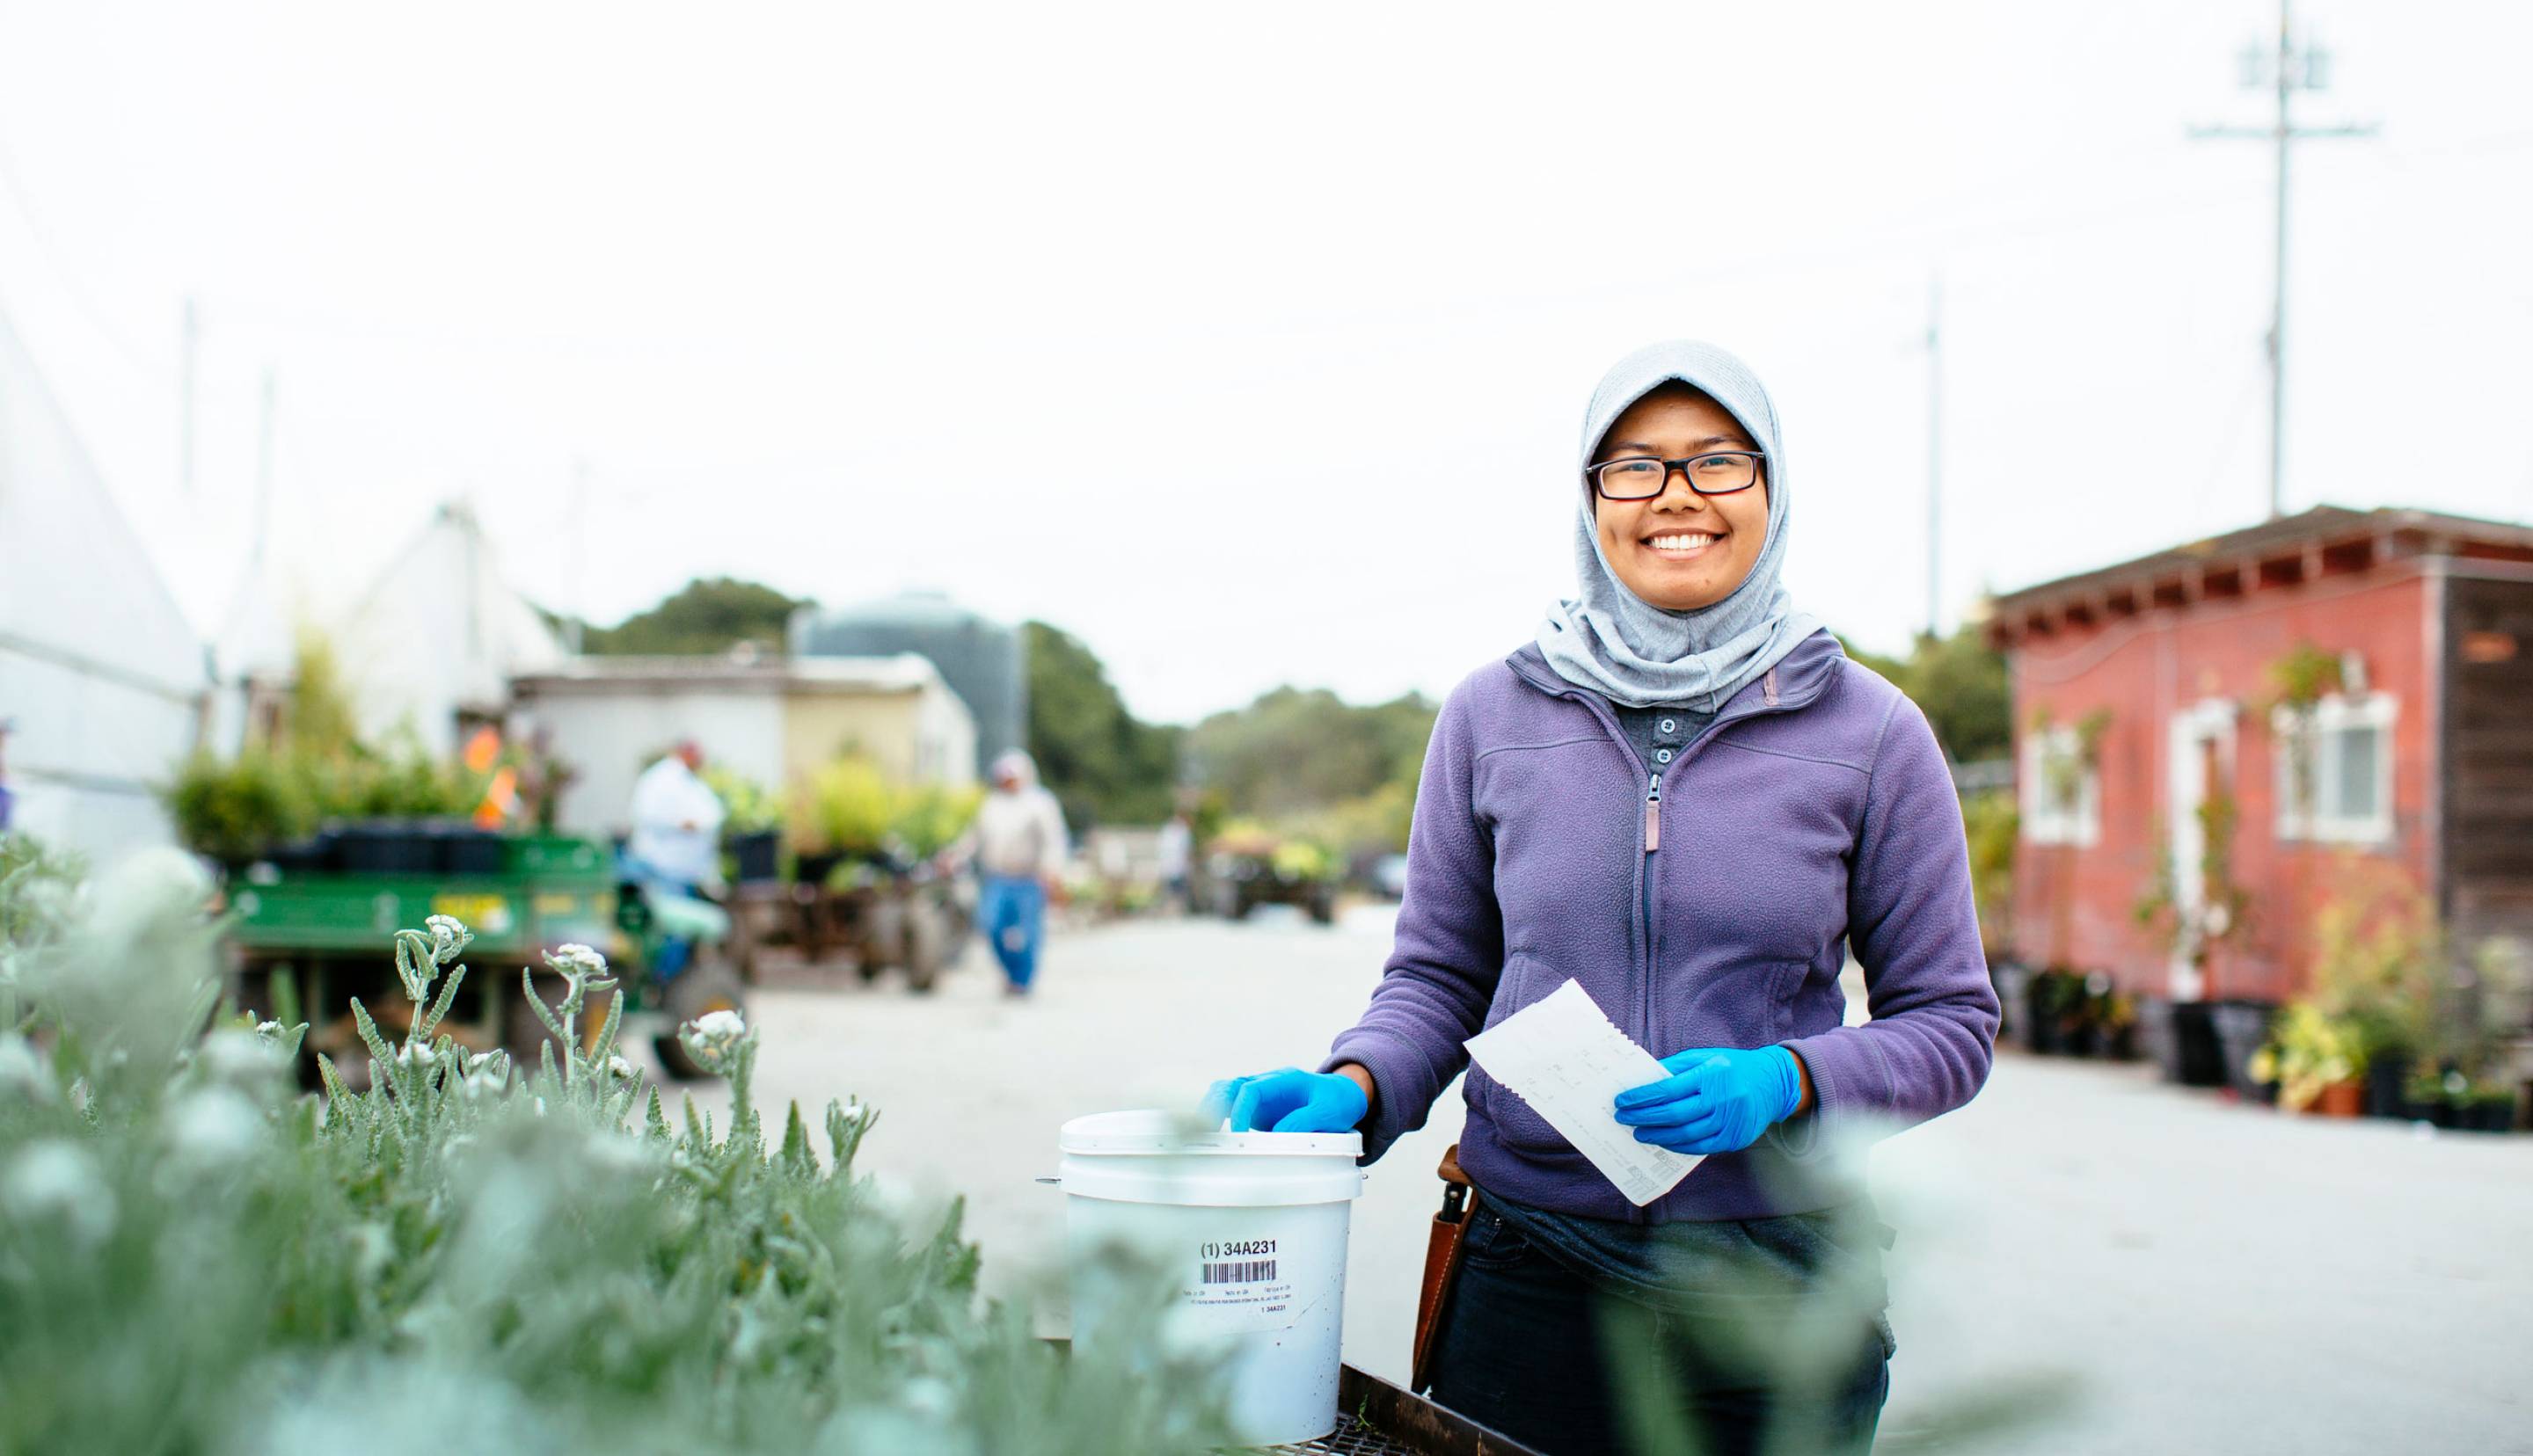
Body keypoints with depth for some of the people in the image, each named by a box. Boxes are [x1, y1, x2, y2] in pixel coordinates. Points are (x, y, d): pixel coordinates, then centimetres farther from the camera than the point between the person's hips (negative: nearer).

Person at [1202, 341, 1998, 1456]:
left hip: (1777, 1296, 0)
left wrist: (1783, 1081, -16)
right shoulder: (1491, 715, 2)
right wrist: (1354, 1088, -11)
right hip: (1529, 1276, 1)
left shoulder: (1868, 732, -1)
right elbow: (1436, 977, 9)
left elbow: (1950, 1021, 2)